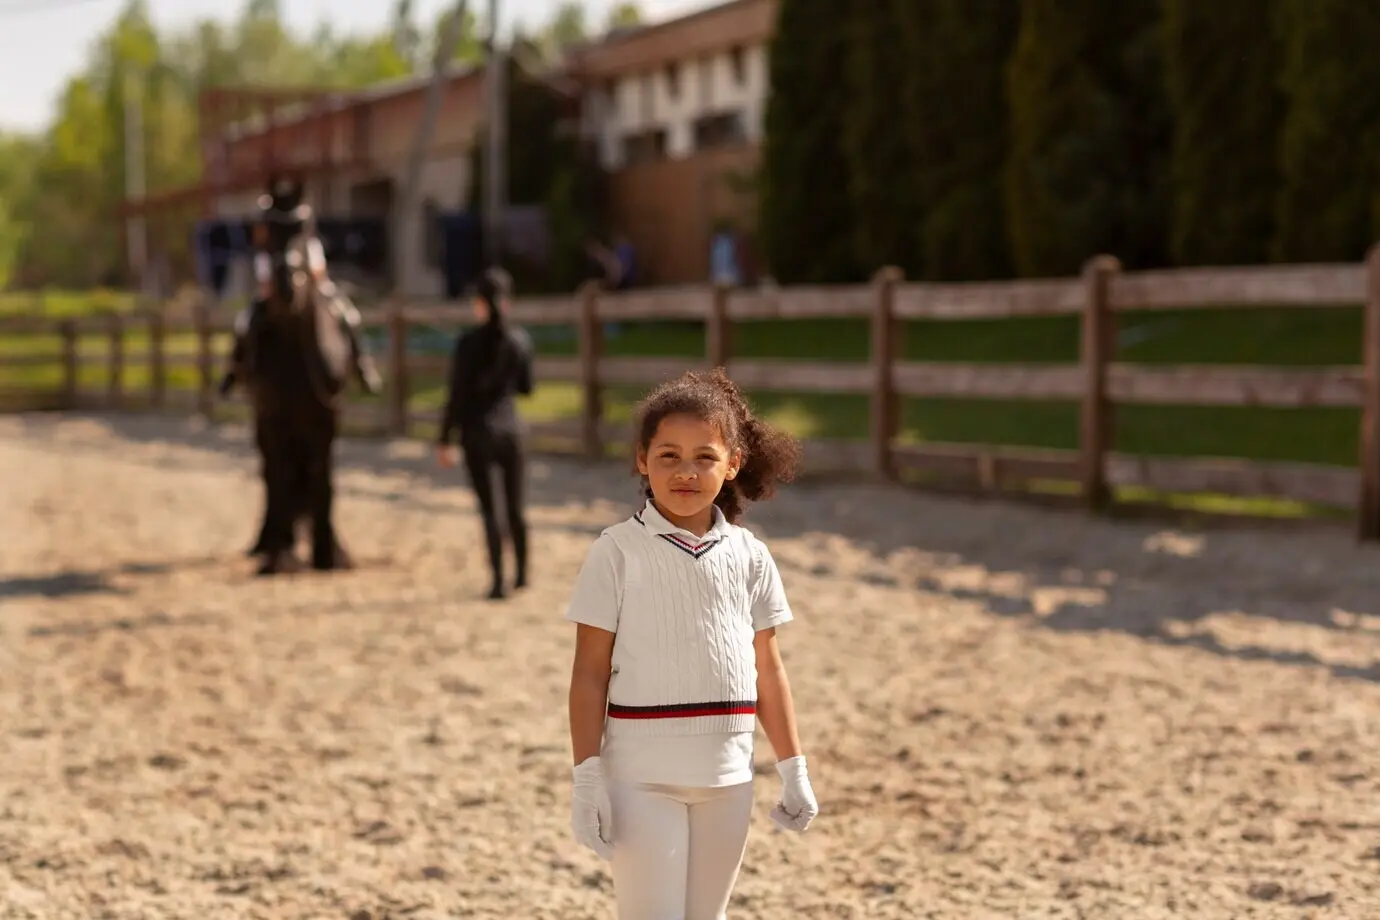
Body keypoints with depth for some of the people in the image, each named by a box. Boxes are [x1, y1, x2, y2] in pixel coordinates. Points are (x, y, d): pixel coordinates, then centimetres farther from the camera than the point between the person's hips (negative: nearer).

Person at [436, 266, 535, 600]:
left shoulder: (468, 343, -11)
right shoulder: (520, 339, -3)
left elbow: (456, 396, -9)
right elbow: (526, 387, 7)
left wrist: (445, 439, -2)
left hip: (477, 432, -2)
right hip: (510, 428, 2)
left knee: (488, 509, 2)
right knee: (515, 506, 14)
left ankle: (498, 581, -3)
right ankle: (522, 573, 26)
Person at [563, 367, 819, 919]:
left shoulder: (748, 556, 5)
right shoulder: (618, 551, -6)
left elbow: (766, 670, 10)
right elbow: (590, 671, -7)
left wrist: (793, 769, 11)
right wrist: (586, 777, -11)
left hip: (727, 774, 4)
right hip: (642, 774, -4)